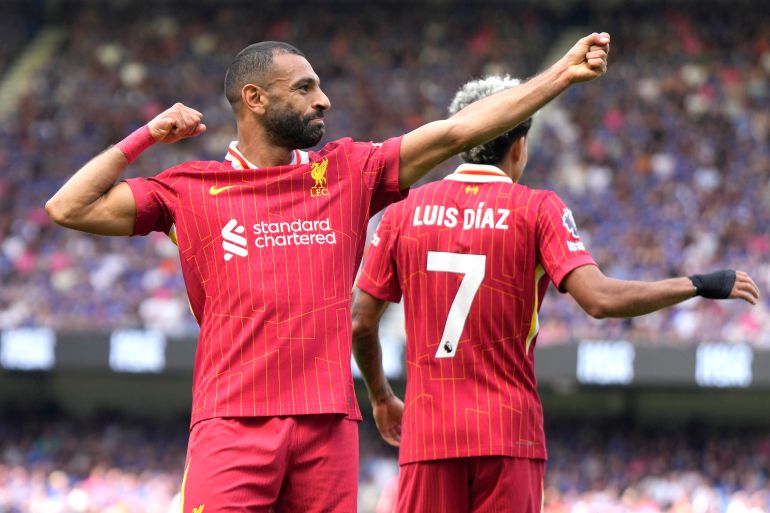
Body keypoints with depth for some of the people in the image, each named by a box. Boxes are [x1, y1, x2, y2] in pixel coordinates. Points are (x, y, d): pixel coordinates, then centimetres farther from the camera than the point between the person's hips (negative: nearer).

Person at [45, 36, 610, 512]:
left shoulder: (347, 171, 15)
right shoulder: (191, 189, 9)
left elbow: (457, 130, 12)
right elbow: (70, 208, 5)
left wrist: (562, 74, 9)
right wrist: (146, 137, 5)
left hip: (329, 425, 3)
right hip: (232, 424, -3)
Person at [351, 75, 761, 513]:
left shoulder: (405, 211, 7)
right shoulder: (537, 209, -1)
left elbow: (361, 322, 10)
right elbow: (598, 299, -13)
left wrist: (381, 397, 27)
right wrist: (703, 285, -2)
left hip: (427, 433, 2)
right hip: (508, 435, -2)